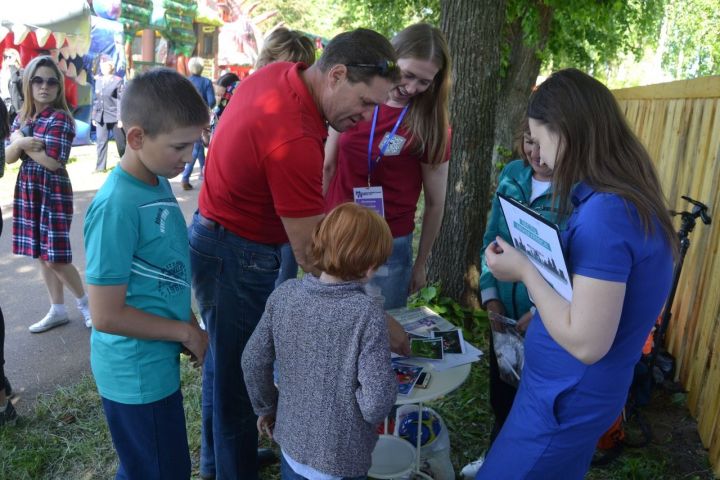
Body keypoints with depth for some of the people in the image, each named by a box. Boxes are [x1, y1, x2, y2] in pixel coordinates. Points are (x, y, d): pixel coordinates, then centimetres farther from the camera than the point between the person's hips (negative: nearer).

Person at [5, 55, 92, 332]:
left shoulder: (60, 117, -13)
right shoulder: (22, 116, 9)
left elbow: (52, 161, -21)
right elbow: (8, 157, 4)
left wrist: (20, 140, -10)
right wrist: (20, 143, -16)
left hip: (53, 192, -7)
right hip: (28, 191, 7)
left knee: (55, 257, -5)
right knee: (41, 255, 12)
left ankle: (84, 301, 19)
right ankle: (57, 310, 25)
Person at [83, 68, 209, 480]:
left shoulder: (159, 183, 0)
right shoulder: (117, 206, -26)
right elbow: (107, 316, -24)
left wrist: (190, 325, 5)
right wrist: (186, 332, -14)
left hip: (158, 364, 8)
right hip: (139, 375, -8)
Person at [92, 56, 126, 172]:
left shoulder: (117, 81, -5)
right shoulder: (98, 80, 11)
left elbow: (120, 100, -9)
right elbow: (96, 99, 13)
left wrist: (120, 118, -14)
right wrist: (94, 117, 10)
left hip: (114, 116, -5)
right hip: (100, 117, 5)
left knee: (121, 142, 4)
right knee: (101, 142, 5)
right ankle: (100, 166, 11)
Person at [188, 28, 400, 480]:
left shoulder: (277, 72, -3)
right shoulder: (294, 141, -32)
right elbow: (313, 257, -29)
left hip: (217, 234, 10)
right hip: (237, 258, -10)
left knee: (224, 361, 24)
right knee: (238, 376, 7)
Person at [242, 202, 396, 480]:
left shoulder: (284, 294, -11)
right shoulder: (367, 313, -25)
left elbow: (253, 363, -3)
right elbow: (377, 403, -26)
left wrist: (266, 407, 13)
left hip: (291, 443, 4)